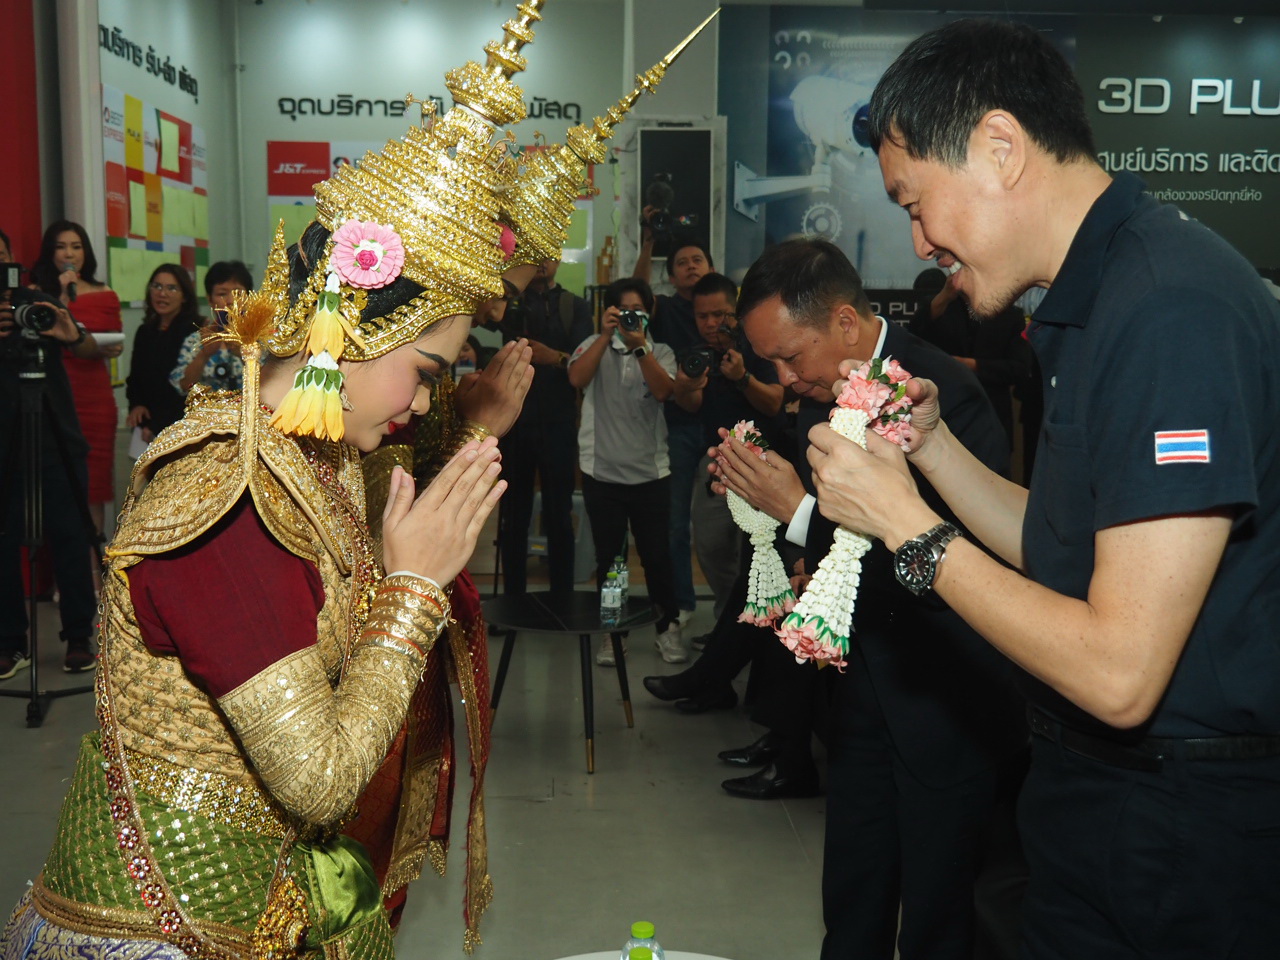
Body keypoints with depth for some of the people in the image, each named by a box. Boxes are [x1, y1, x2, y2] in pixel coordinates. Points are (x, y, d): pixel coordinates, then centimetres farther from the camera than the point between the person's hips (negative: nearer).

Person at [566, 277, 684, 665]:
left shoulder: (660, 352, 5)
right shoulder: (594, 345, 4)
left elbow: (663, 390, -14)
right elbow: (577, 378, -16)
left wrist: (639, 346, -22)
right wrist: (606, 335, -21)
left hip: (650, 471, 0)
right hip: (601, 471, 0)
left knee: (656, 555, 4)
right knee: (608, 556, 9)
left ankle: (668, 628, 18)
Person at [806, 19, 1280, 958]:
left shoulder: (1172, 308, -25)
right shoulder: (1100, 295, 7)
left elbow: (1119, 672, -27)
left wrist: (906, 524, -18)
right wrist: (932, 445, 0)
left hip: (1177, 839, -8)